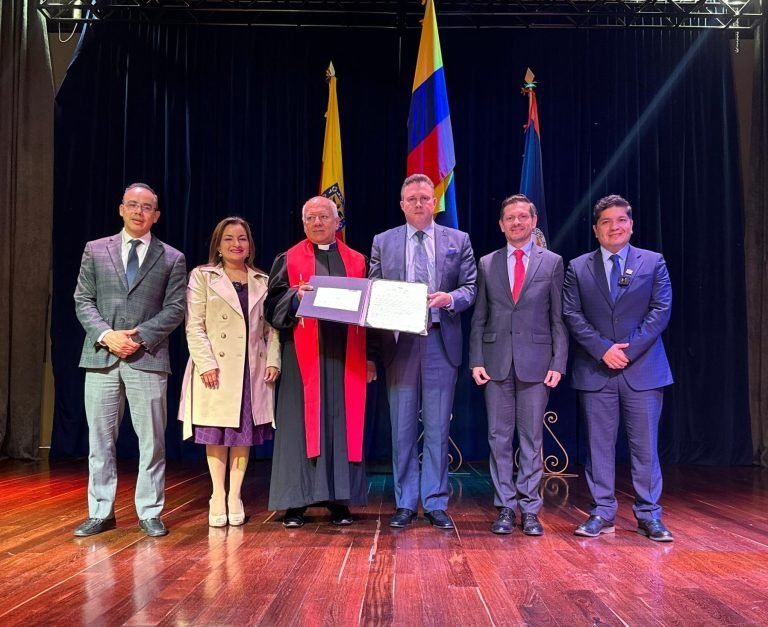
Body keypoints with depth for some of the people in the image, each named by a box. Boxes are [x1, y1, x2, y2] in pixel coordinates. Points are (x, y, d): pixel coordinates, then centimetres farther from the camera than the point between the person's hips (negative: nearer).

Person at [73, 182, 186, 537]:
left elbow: (174, 309, 0)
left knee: (151, 440, 2)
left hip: (148, 358, -1)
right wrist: (106, 335, -10)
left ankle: (149, 513, 13)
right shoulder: (95, 250, 11)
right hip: (101, 357, 2)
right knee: (100, 439, 6)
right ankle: (100, 512, 17)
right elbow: (83, 300, 6)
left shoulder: (172, 258, 7)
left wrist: (140, 338, -12)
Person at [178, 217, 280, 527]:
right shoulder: (202, 277, 3)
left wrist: (273, 361, -2)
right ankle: (218, 496, 14)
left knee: (245, 432, 6)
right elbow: (194, 326, -4)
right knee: (217, 434, 2)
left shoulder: (262, 281, 13)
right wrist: (206, 363, -14)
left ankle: (235, 495, 17)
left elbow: (271, 327, 10)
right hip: (217, 368, -3)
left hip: (252, 369, 3)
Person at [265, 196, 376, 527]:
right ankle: (295, 501, 7)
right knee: (301, 423, 0)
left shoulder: (357, 261, 12)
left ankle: (339, 500, 12)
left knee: (343, 424, 3)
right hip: (303, 356, -1)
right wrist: (295, 296, -19)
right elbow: (273, 307, 1)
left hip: (346, 357, 2)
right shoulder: (289, 260, 7)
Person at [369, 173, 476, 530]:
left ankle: (436, 503, 16)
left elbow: (471, 288, 4)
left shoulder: (458, 240, 8)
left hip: (440, 343, 0)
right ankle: (405, 503, 18)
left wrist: (451, 298, -16)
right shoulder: (383, 242, 9)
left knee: (437, 429, 5)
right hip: (399, 343, 1)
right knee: (402, 429, 6)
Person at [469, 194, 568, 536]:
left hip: (536, 361, -1)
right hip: (496, 361, 2)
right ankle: (506, 508, 14)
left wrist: (558, 363, -4)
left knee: (532, 438, 3)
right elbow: (479, 318, 8)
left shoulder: (552, 262, 6)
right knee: (499, 437, 4)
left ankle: (530, 510, 12)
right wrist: (476, 361, -1)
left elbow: (559, 318, 3)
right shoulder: (487, 264, 10)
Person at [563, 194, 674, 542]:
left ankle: (649, 514, 13)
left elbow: (661, 310, -1)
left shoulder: (653, 263, 7)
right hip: (595, 370, 1)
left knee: (645, 444, 3)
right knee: (599, 444, 5)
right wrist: (603, 349, -11)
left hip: (643, 368, 0)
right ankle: (602, 512, 14)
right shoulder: (578, 268, 8)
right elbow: (572, 315, 1)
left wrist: (629, 349, -11)